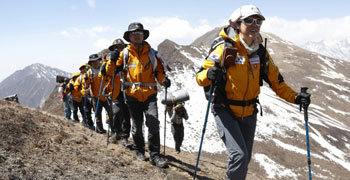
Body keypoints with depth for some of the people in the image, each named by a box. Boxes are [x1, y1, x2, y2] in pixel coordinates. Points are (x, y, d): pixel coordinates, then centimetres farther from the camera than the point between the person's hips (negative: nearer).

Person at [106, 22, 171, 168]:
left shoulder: (151, 53, 6)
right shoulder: (124, 54, 4)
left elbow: (159, 71, 12)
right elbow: (110, 72, 4)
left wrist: (163, 80, -9)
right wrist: (112, 61, -16)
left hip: (150, 95, 0)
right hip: (133, 96, 0)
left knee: (153, 125, -12)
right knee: (137, 126, 11)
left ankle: (154, 155, -5)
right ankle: (140, 151, 30)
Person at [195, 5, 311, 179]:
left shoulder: (260, 51, 1)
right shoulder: (225, 48, -15)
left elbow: (275, 79, 10)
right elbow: (199, 77, -17)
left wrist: (294, 97, -2)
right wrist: (211, 73, -39)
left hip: (249, 112, 6)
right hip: (225, 111, -6)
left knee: (245, 158, 15)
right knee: (239, 155, -19)